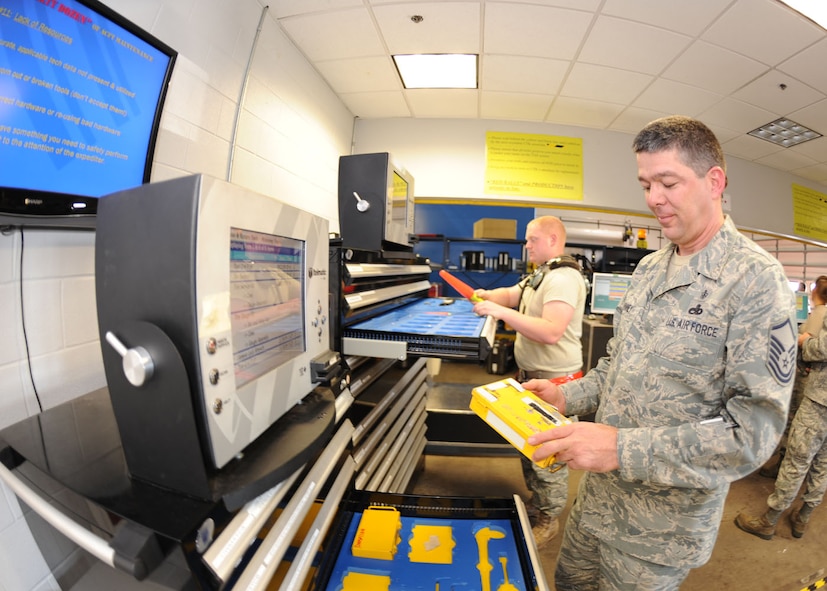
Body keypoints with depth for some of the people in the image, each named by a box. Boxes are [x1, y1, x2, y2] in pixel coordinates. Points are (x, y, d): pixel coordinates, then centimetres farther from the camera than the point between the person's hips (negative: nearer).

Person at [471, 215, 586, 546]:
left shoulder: (564, 278, -20)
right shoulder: (540, 275, 14)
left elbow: (552, 332, -32)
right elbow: (511, 294, 14)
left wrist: (502, 312, -32)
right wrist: (487, 295, -5)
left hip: (554, 382, -10)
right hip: (531, 375, 10)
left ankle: (549, 520, 26)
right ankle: (536, 503, 42)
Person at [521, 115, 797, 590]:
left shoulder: (757, 279, -18)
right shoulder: (649, 268, 4)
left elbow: (754, 430, -22)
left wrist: (624, 449, -30)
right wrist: (569, 397, -4)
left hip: (664, 527, -6)